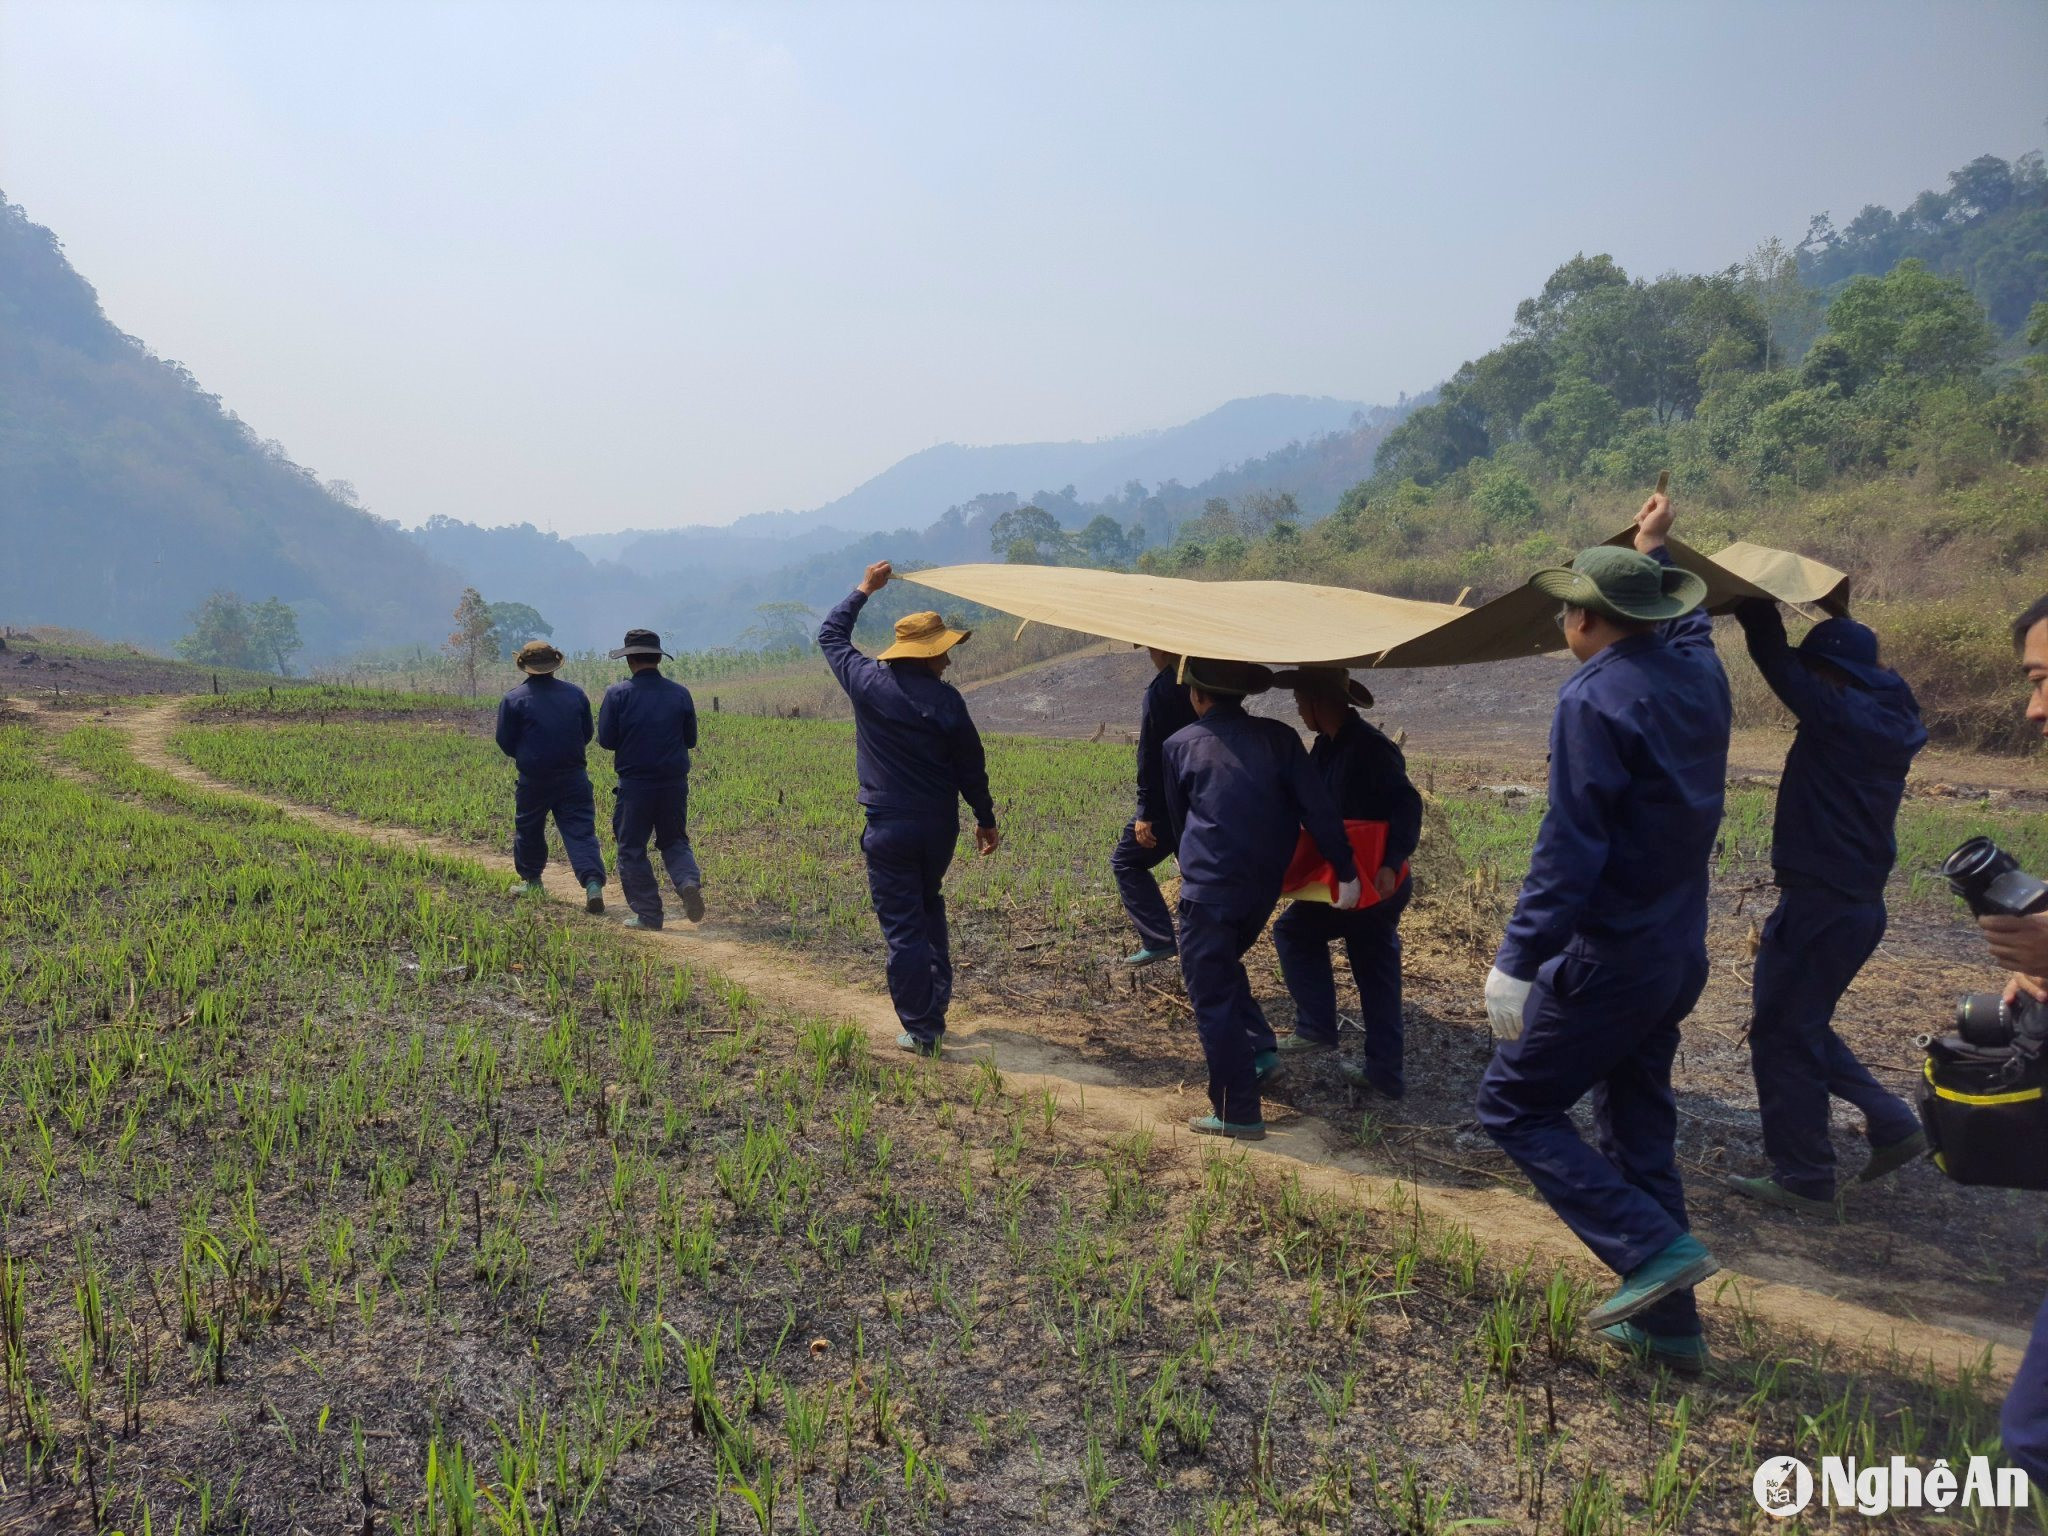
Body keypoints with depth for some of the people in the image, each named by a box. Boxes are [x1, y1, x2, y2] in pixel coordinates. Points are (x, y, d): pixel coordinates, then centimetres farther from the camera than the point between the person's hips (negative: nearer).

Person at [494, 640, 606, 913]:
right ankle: (593, 883, -18)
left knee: (528, 829, 19)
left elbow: (506, 742, 0)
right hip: (574, 777, 1)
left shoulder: (513, 699, -7)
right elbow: (587, 734, 11)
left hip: (533, 779, -1)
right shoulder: (576, 693, 2)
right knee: (580, 830, -2)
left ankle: (531, 880, 34)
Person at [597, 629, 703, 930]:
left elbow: (606, 740, -5)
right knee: (674, 841, 18)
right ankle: (689, 881, -11)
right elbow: (690, 739, 8)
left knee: (632, 849, 9)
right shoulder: (680, 693, 1)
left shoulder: (618, 694, -8)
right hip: (675, 783, 3)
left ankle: (648, 914, 8)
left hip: (634, 783, -3)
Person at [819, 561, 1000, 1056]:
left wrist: (865, 589, 24)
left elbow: (830, 635, 13)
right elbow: (970, 765, 1)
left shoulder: (867, 682, -5)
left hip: (889, 826, -2)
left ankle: (921, 1031, 3)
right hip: (940, 825, 2)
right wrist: (985, 819, 14)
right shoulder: (946, 699, -5)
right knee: (929, 909, 23)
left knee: (903, 926, 2)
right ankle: (935, 1010, 27)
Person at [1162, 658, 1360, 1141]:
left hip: (1209, 887, -4)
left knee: (1211, 996, 3)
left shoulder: (1179, 745, 3)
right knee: (1224, 961, 30)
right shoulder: (1278, 737, 5)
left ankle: (1237, 1114, 3)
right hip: (1265, 885, 5)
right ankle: (1259, 1047, 22)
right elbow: (1318, 808, -2)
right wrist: (1346, 872, 0)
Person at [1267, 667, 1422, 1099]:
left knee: (1293, 930, 0)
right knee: (1375, 971, 13)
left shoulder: (1369, 748, -19)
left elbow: (1408, 805, -25)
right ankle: (1383, 1072, 20)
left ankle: (1316, 1028, 3)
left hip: (1374, 880, -9)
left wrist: (1391, 865, -33)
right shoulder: (1327, 747, 9)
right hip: (1371, 880, 9)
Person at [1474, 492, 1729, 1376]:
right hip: (1680, 952, 9)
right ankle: (1667, 1323, 23)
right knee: (1637, 1125, 17)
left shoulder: (1594, 699, -19)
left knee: (1514, 1105, 4)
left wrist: (1517, 962, -22)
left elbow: (1569, 850, -24)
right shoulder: (1699, 673, 4)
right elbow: (1686, 620, 32)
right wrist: (1652, 553, 45)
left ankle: (1654, 1247, -4)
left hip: (1607, 959, -9)